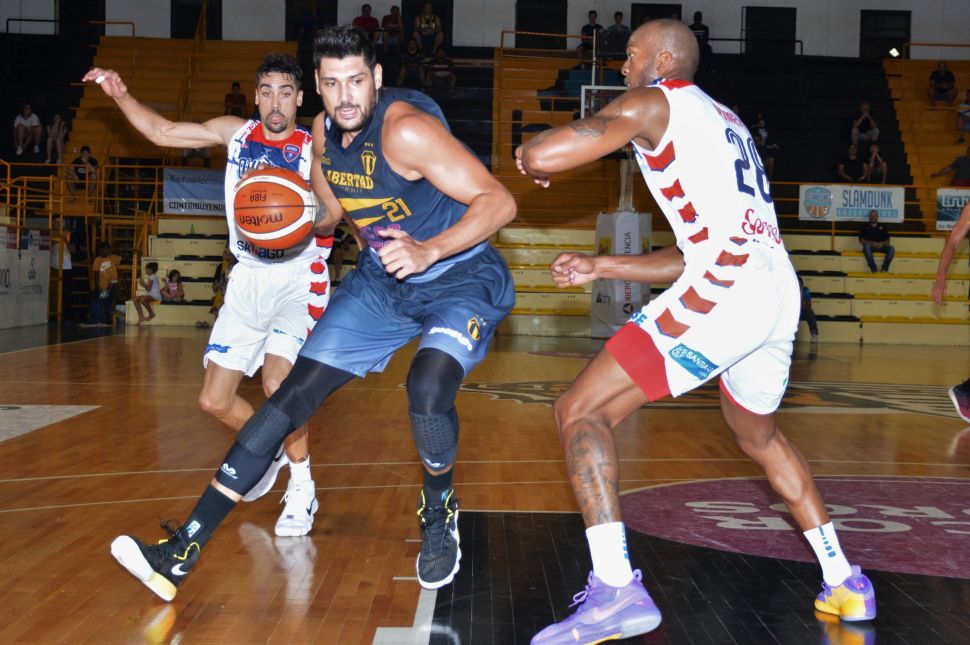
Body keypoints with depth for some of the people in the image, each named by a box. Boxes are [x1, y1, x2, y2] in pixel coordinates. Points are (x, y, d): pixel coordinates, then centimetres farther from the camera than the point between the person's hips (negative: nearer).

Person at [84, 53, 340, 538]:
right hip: (249, 277, 5)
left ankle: (301, 486, -8)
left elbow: (332, 215, -14)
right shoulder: (236, 133, 5)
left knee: (277, 381, -28)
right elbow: (162, 132, 10)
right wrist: (120, 96, -3)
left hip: (299, 278, -5)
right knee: (214, 401, 5)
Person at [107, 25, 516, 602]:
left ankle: (439, 514, 1)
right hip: (382, 278, 6)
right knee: (295, 394, -3)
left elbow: (500, 202, -28)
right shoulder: (325, 132, -2)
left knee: (427, 392, -34)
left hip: (461, 278, -6)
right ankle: (184, 551, -1)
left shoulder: (406, 129, -25)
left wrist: (427, 250, -41)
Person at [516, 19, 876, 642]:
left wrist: (532, 153, 16)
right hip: (780, 292, 9)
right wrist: (600, 266, 32)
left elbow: (541, 157, -8)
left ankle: (616, 590, -17)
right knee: (760, 435, 32)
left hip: (723, 290, -9)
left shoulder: (653, 101, 5)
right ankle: (845, 584, 34)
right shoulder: (724, 123, 31)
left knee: (581, 411, -5)